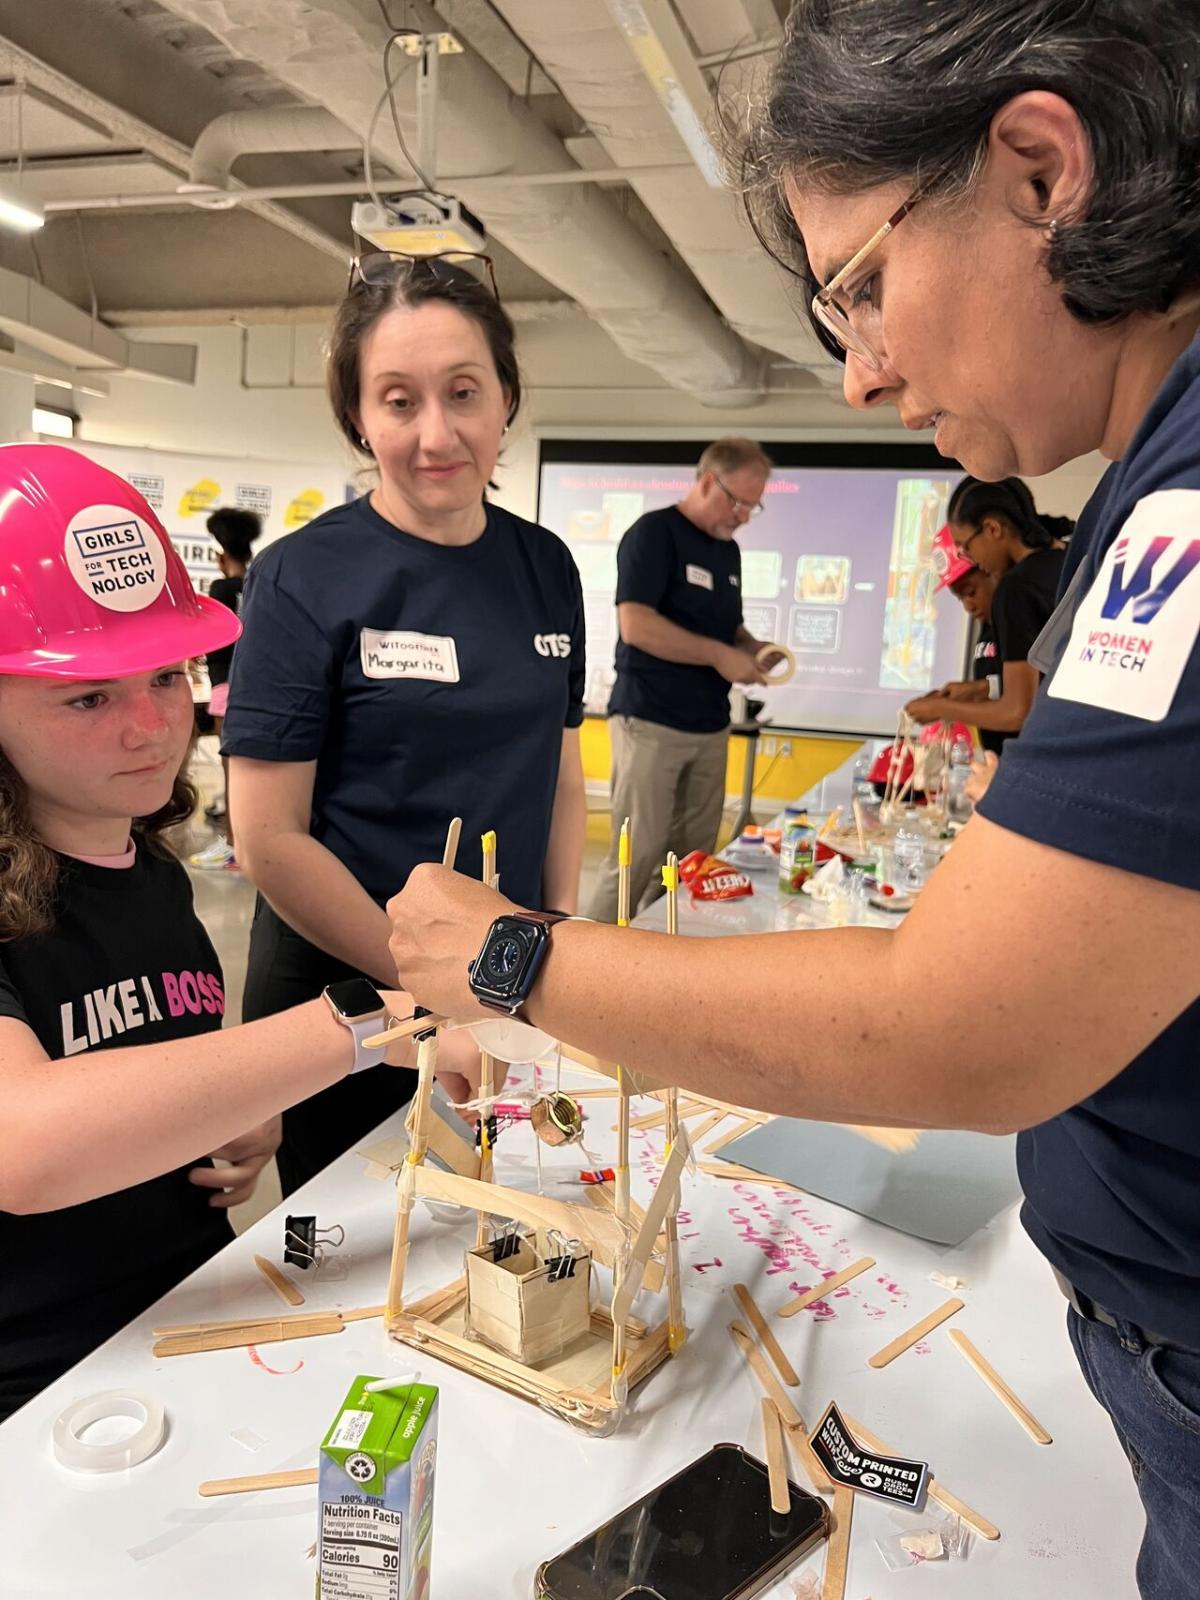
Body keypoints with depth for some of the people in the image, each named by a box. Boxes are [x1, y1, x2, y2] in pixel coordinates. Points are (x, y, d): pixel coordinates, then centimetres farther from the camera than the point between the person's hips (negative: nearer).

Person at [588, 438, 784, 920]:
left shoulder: (728, 549, 16)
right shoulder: (653, 532, -8)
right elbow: (636, 625, -19)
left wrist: (752, 648, 2)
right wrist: (720, 656, -16)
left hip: (710, 727, 8)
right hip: (650, 723, -7)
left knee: (694, 857, 7)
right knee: (638, 855, -7)